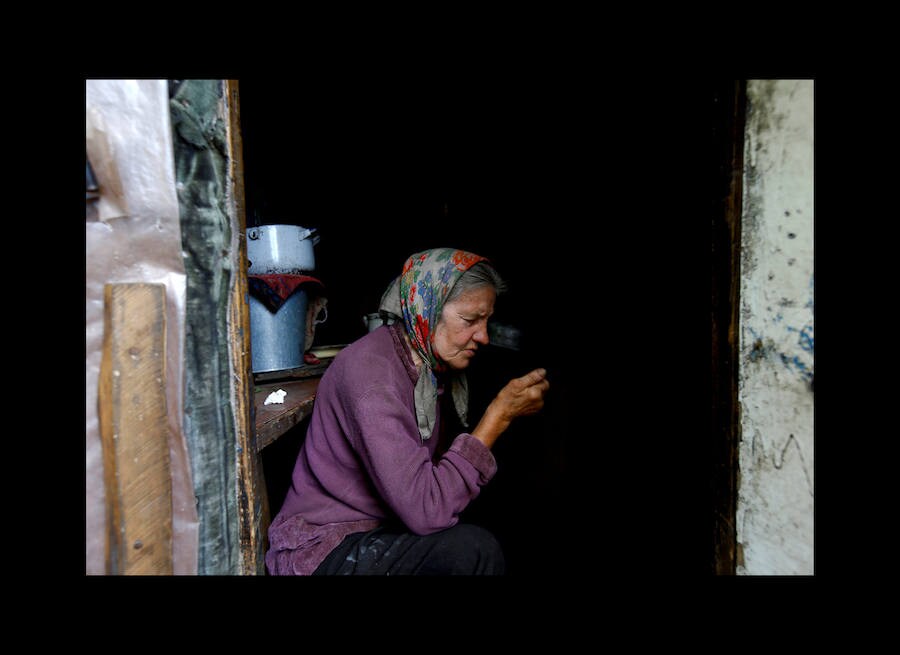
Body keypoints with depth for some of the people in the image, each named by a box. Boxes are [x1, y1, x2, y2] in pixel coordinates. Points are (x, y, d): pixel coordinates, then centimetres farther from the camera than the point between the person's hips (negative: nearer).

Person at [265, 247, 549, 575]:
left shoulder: (432, 366, 2)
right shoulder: (370, 372, -25)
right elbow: (426, 510, -30)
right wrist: (499, 414, -25)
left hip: (384, 529, 8)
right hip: (322, 549, -8)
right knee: (474, 548, -25)